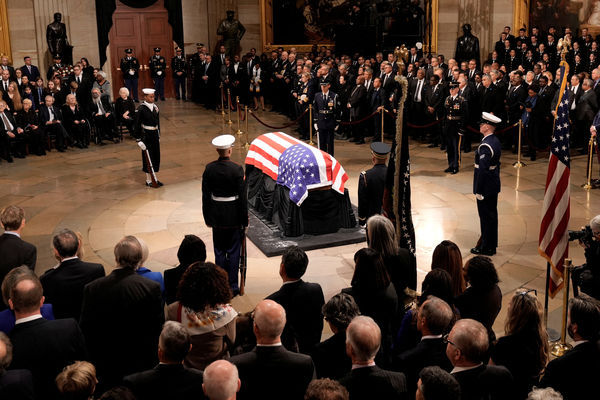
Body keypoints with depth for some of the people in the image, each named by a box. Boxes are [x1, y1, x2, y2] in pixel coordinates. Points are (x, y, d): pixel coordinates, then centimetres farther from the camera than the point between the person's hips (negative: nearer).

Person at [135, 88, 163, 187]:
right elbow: (137, 124, -11)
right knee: (147, 157, 1)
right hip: (146, 135, -6)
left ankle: (155, 178, 22)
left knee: (156, 156, 10)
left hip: (155, 134, 6)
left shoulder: (155, 107, 7)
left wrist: (158, 135, 14)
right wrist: (138, 137, -13)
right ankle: (148, 180, 10)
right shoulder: (141, 109, -12)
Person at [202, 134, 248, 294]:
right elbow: (242, 197, -12)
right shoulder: (237, 170, -15)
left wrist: (207, 218, 11)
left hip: (216, 216, 3)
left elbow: (205, 195, 1)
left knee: (219, 251, 13)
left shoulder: (209, 169, -4)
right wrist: (244, 220, -2)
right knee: (233, 251, 6)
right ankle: (232, 287, 12)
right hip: (233, 217, -3)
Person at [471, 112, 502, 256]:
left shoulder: (485, 146, -23)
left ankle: (486, 248, 10)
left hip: (486, 187, -10)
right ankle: (491, 245, 27)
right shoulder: (495, 141, 7)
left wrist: (478, 191, -20)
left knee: (486, 216, 0)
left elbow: (482, 170, -24)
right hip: (494, 185, 10)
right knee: (492, 214, 17)